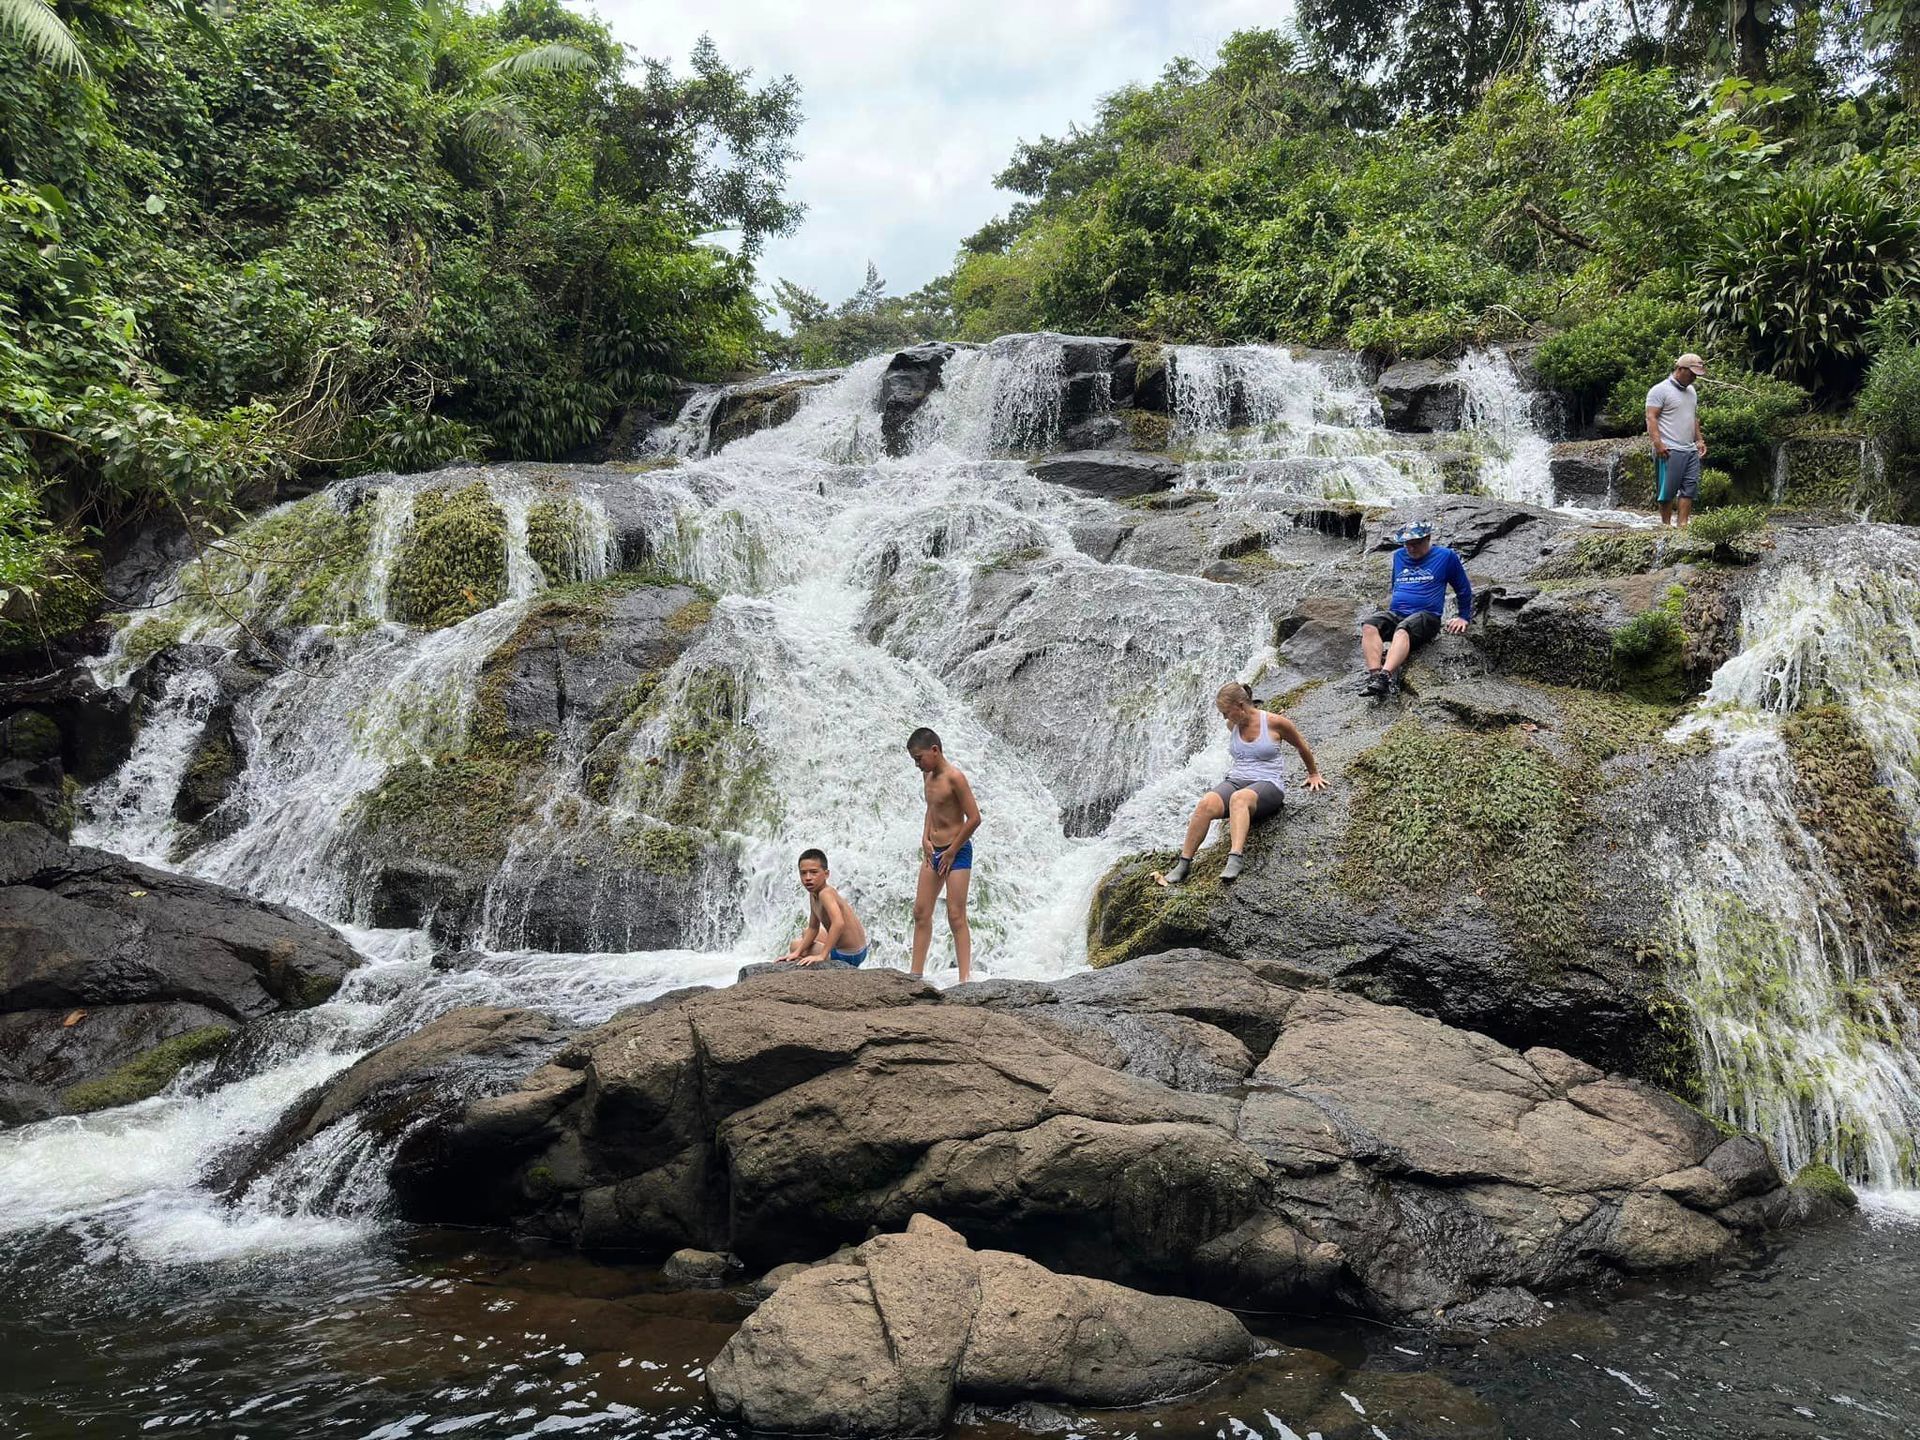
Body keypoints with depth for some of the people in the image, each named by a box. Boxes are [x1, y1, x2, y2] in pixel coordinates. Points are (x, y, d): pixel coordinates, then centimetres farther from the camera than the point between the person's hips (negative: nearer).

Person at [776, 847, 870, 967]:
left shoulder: (825, 893, -28)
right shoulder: (813, 894, 1)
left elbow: (839, 922, -43)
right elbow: (813, 928, 10)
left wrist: (821, 955, -39)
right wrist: (797, 952, 1)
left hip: (847, 956, -9)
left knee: (795, 946, 6)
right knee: (806, 934, 31)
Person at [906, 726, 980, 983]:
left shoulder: (954, 777, -16)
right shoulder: (928, 777, 9)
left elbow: (974, 818, -18)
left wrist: (951, 851, -13)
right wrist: (925, 839, 10)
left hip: (957, 852, -8)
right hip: (933, 852, 8)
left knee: (956, 916, -8)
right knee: (921, 912, 8)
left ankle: (965, 979, -6)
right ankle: (916, 975, 15)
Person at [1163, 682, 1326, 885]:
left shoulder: (1274, 722, -4)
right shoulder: (1232, 725, 11)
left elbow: (1303, 747, 12)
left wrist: (1313, 774, 24)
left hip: (1268, 785, -4)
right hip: (1236, 781, 5)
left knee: (1239, 799, -42)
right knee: (1206, 804, -31)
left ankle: (1236, 859, -58)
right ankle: (1184, 863, -29)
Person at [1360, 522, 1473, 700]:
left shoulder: (1445, 556, 9)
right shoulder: (1399, 556, 22)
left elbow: (1464, 589, 17)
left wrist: (1463, 617, 14)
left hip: (1426, 615, -5)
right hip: (1395, 614, 5)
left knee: (1403, 629, -39)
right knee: (1369, 625, -29)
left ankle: (1385, 676, -60)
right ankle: (1374, 674, -47)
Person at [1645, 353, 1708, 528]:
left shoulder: (1691, 391, 20)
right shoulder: (1660, 390, -6)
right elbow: (1651, 418, -12)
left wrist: (1699, 440, 19)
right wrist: (1658, 443, -21)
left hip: (1691, 450, 8)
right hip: (1669, 451, -8)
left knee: (1690, 489, 1)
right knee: (1668, 491, -4)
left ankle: (1683, 525, 3)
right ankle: (1666, 526, 3)